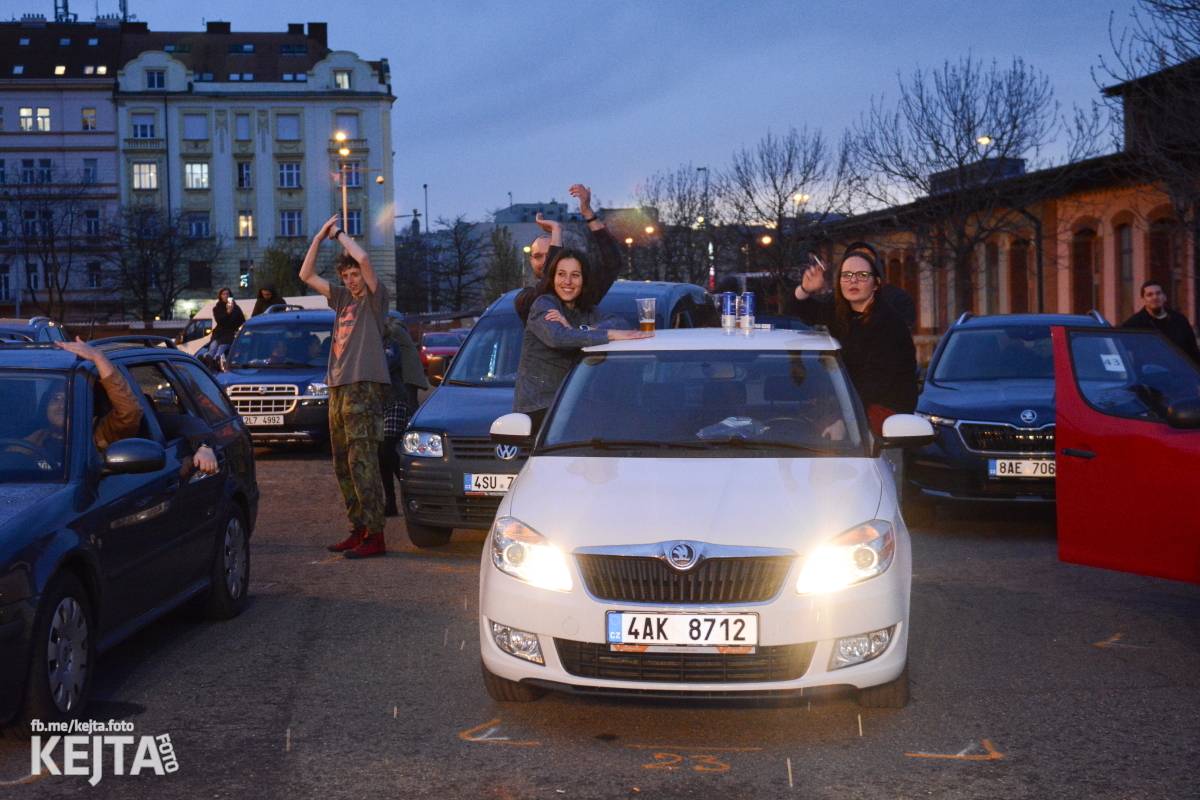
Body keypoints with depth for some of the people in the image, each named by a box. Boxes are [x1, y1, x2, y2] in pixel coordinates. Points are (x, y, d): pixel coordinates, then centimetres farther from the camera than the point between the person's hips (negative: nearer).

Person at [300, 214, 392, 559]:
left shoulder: (375, 298, -1)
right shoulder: (343, 299, 19)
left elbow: (363, 258, -17)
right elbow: (307, 275, 22)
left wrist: (339, 234, -2)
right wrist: (320, 237, 13)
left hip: (364, 389, -8)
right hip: (338, 389, 8)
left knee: (362, 464, -13)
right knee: (343, 466, 10)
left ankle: (374, 536, -13)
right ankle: (359, 530, 16)